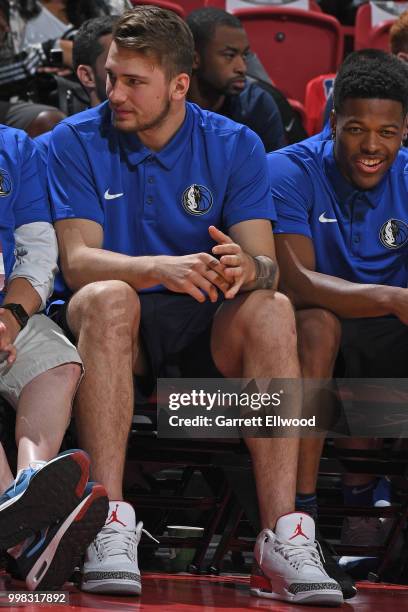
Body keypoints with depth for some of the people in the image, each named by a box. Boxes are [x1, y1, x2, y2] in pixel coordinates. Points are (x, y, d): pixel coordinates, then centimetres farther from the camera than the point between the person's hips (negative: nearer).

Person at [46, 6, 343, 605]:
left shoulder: (235, 146, 2)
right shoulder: (77, 142, -3)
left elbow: (265, 262, -7)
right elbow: (77, 260, -14)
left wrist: (248, 268, -33)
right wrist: (162, 269, -33)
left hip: (209, 332, 2)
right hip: (119, 329, -2)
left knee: (272, 309, -30)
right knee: (107, 298, -36)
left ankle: (282, 535, -39)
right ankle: (111, 524, -44)